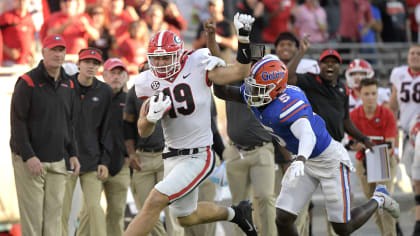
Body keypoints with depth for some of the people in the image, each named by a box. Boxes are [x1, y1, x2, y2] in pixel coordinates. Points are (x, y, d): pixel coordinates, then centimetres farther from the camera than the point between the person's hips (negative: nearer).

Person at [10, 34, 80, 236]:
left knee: (54, 215, 3)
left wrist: (73, 154, 12)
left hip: (57, 161, 6)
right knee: (32, 215, -6)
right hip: (29, 161, -6)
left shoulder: (67, 85, 12)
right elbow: (17, 122, -11)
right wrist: (28, 156, -17)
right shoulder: (28, 82, -8)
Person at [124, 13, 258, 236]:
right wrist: (152, 115, -22)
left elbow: (239, 71, -10)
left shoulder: (197, 67, -11)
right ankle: (235, 213, 45)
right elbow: (143, 132, 0)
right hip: (172, 156, 6)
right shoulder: (149, 82, 0)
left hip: (197, 157, -6)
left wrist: (243, 37, -19)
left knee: (154, 202, -18)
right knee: (186, 217, 21)